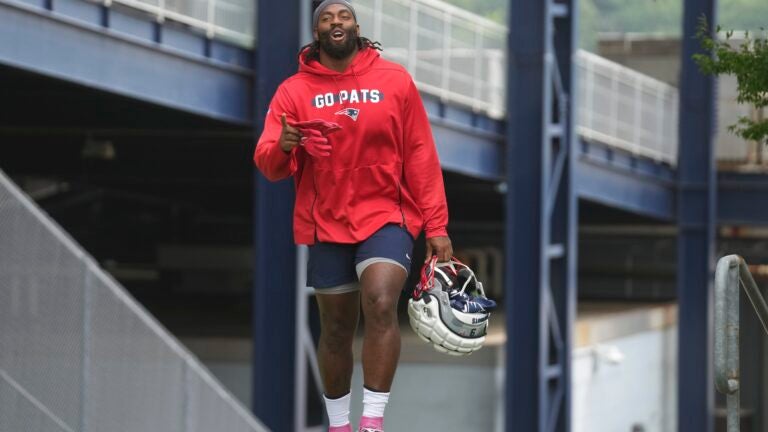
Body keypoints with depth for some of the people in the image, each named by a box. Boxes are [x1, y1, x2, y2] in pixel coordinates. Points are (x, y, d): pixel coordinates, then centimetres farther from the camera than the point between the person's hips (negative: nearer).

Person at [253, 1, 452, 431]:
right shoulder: (294, 91, 0)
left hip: (386, 216, -1)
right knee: (337, 329, 10)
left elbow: (421, 156, 1)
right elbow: (267, 163, -7)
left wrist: (436, 224, -4)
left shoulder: (395, 80, 0)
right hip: (327, 224, 2)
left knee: (381, 305, -24)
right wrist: (282, 149, -31)